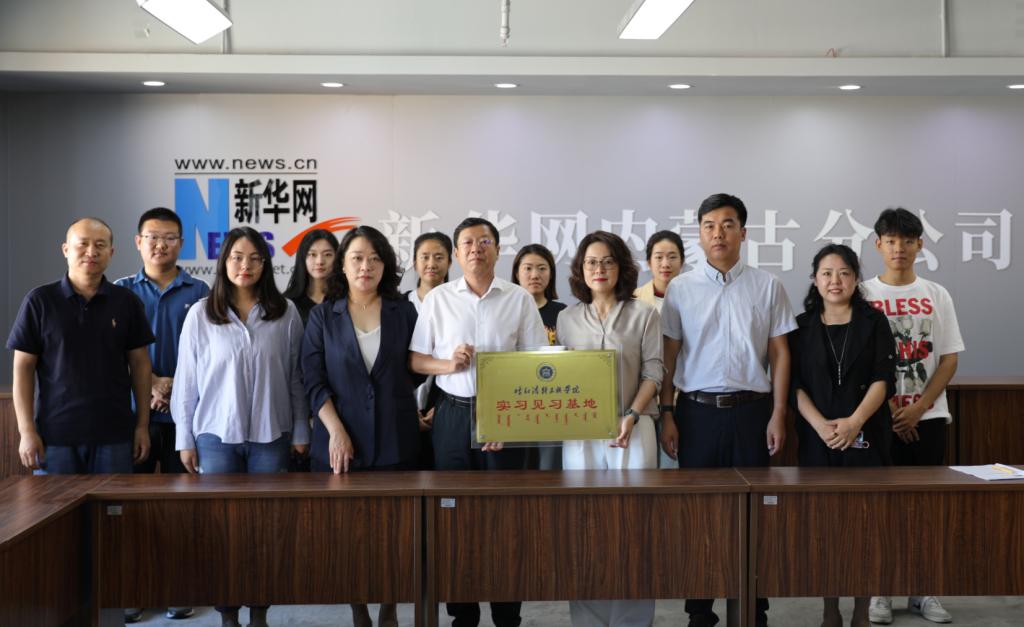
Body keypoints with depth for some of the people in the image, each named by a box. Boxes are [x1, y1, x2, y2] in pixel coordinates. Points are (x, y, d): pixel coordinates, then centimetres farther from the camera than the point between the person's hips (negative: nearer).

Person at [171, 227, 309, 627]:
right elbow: (187, 380, 2)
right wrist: (185, 439, 1)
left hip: (271, 436, 1)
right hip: (216, 435, 0)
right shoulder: (201, 314, -1)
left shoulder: (285, 313, 0)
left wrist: (301, 432, 4)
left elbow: (296, 377, 4)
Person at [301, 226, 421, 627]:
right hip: (340, 441, 0)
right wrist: (336, 431, -12)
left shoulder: (404, 312, 4)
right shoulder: (323, 315, 2)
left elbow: (416, 371, 10)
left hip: (395, 440, 1)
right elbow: (313, 379, -3)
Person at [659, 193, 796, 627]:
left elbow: (779, 354, 5)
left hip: (751, 410, 0)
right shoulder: (680, 288, 5)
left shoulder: (766, 286, 4)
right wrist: (666, 416, 0)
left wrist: (778, 415, -1)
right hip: (697, 410, 0)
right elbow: (669, 356, 5)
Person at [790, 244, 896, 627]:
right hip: (817, 438, 1)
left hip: (866, 436, -1)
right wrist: (821, 425, -15)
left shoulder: (874, 322, 5)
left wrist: (855, 421, -17)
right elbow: (795, 385, 1)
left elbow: (883, 379, -3)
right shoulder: (801, 326, 8)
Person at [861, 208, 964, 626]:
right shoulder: (864, 295, 0)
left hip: (928, 416, 2)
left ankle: (922, 590, 15)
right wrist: (891, 410, -9)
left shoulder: (936, 295, 6)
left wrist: (917, 410, -8)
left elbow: (949, 360, 3)